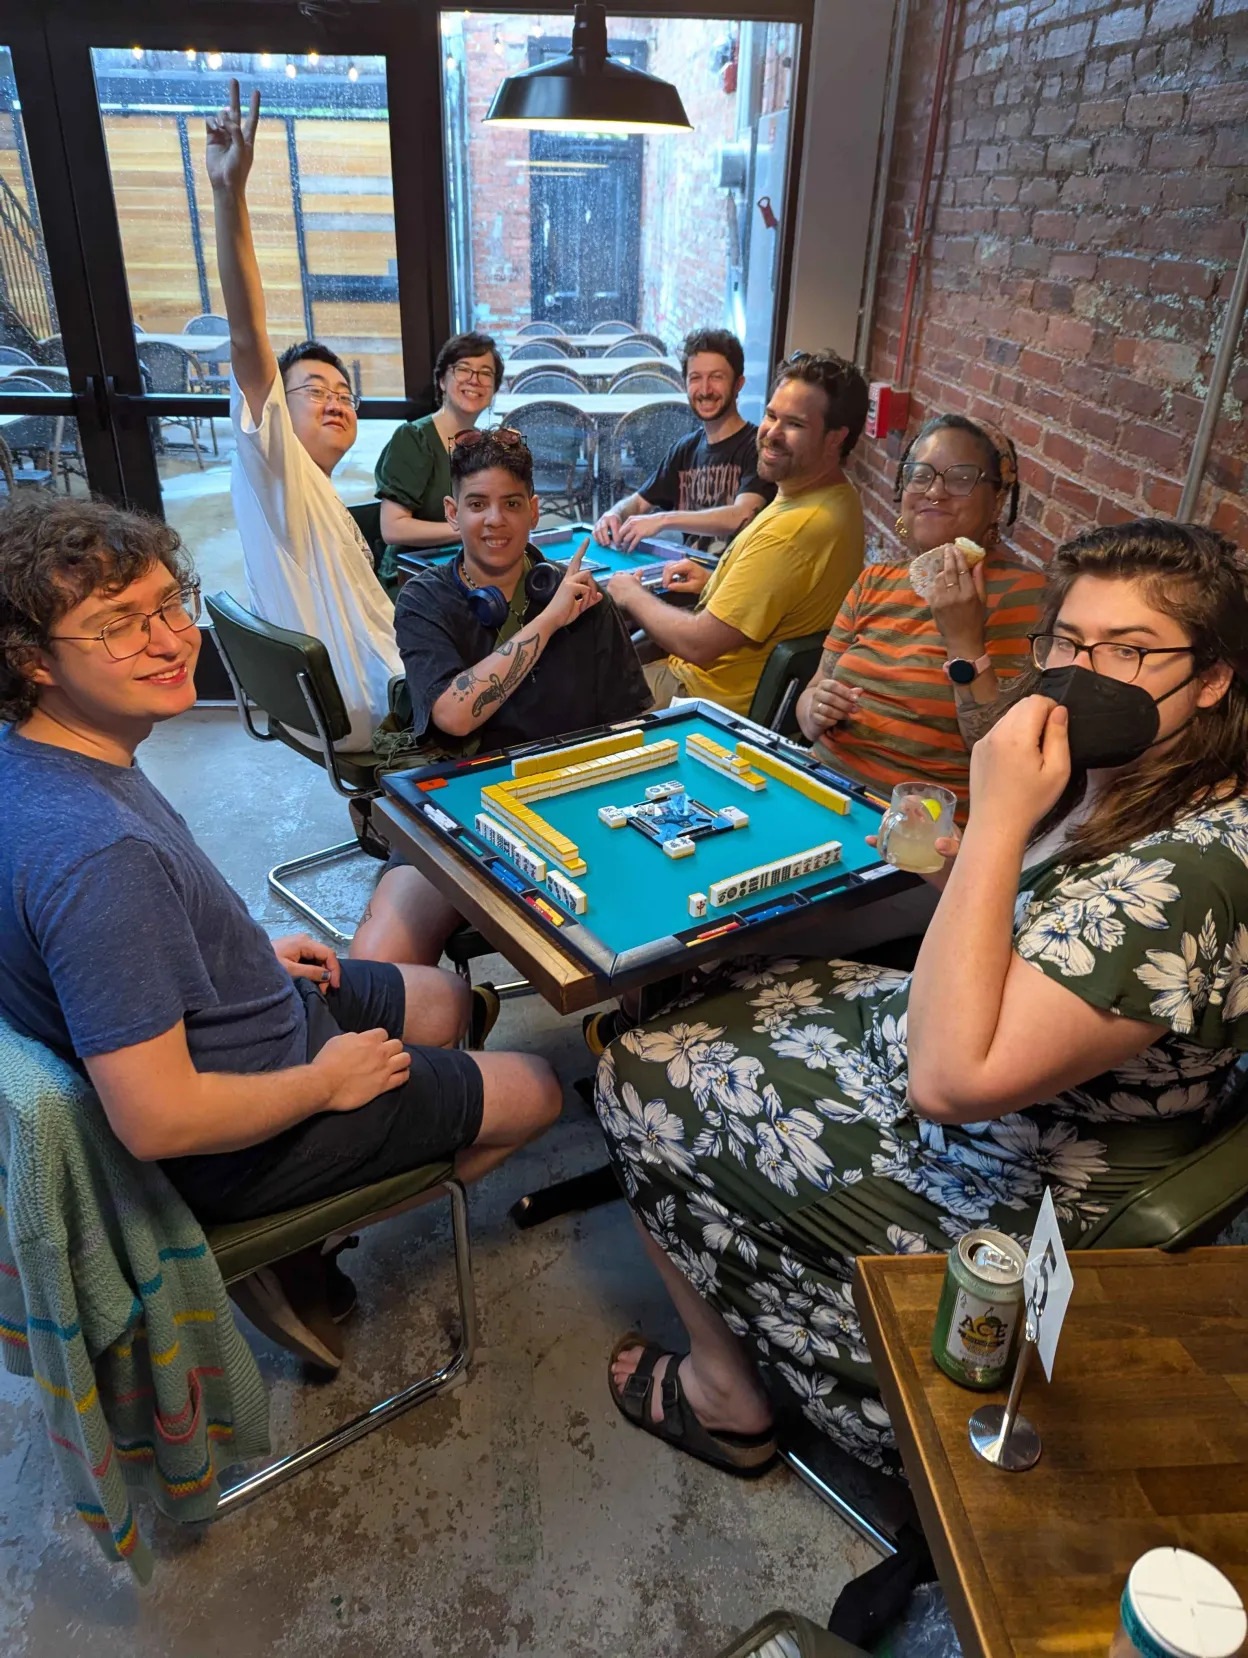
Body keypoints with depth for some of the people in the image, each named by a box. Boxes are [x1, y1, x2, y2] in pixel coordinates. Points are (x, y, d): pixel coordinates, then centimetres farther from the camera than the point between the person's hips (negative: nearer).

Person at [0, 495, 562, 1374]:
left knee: (442, 1000, 27)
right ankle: (299, 1248, 15)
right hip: (232, 1145, -9)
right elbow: (159, 1121, -35)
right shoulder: (96, 852, -38)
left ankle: (300, 1230, 23)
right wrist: (327, 1081, -18)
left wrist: (256, 954, 6)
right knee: (535, 1090, 6)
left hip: (236, 1024, 9)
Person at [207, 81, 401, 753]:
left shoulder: (323, 504, 20)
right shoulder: (274, 473, -10)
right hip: (367, 727, -9)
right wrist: (229, 193, -34)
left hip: (382, 704, 9)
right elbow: (248, 342, -25)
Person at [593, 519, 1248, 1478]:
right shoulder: (1118, 782, -4)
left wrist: (999, 821, -35)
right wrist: (966, 852, -2)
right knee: (720, 1000, 18)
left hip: (997, 1201, -9)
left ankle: (729, 1396, 22)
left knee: (647, 1072, 1)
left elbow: (953, 1079, -36)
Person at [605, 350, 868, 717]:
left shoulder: (794, 531, -31)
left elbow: (698, 643, -27)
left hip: (714, 699, -9)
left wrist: (632, 595, -10)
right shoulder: (837, 499, 1)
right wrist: (714, 581, 6)